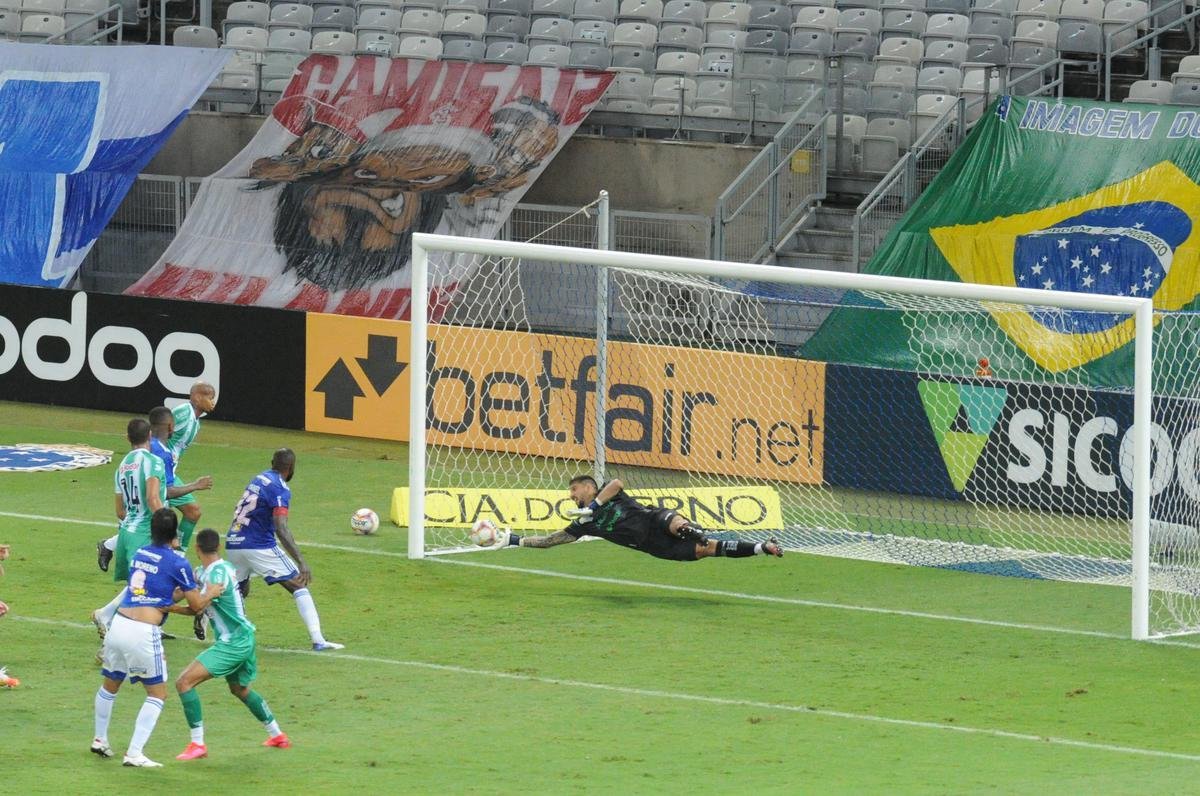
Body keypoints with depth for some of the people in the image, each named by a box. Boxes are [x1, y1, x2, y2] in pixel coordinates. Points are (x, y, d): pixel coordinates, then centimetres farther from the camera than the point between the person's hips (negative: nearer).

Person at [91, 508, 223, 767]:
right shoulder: (177, 562, -5)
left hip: (118, 626, 6)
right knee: (157, 694, 7)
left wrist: (182, 592, 36)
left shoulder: (139, 554, 13)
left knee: (110, 685, 26)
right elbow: (197, 605, 5)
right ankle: (134, 753, -1)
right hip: (144, 633, -6)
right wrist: (211, 593, 25)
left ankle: (100, 740, 40)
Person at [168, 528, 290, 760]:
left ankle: (198, 745, -14)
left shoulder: (217, 573, -20)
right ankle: (277, 736, 43)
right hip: (243, 638, 10)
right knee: (240, 689, 31)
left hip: (232, 643, -10)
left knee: (185, 682, -15)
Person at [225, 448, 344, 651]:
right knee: (299, 586, 1)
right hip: (259, 547, -7)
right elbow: (281, 530, -19)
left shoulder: (259, 478, 14)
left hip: (233, 544, 7)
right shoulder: (279, 489, -9)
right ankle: (318, 640, -11)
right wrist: (301, 562, -24)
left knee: (240, 591, 25)